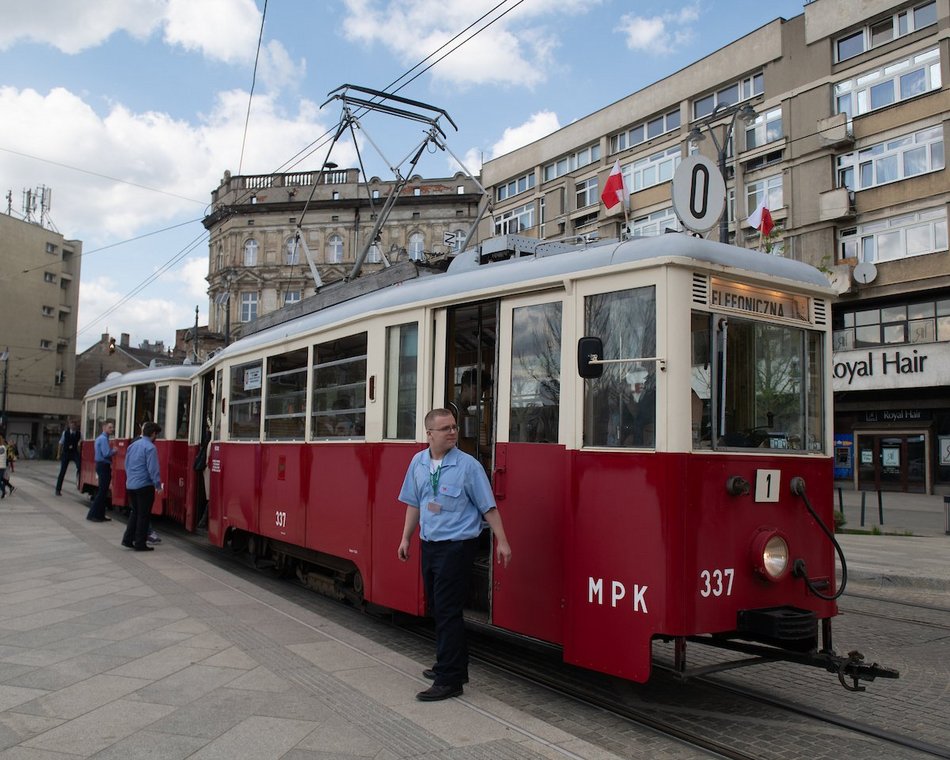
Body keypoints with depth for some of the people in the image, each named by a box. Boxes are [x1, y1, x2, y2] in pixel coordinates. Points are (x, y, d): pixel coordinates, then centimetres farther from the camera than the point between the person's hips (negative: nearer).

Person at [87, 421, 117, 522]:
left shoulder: (101, 438, 17)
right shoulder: (104, 439, -15)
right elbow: (106, 454, -23)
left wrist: (112, 450, 9)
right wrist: (114, 451, -6)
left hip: (102, 465, 11)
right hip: (104, 466, -11)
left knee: (103, 491, 13)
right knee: (102, 492, -7)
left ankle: (100, 515, 16)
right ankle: (93, 514, -5)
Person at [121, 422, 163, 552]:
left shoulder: (132, 445, 10)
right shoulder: (150, 447, -15)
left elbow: (127, 464, 16)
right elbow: (153, 468, -18)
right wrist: (158, 485, -10)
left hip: (130, 484, 8)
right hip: (144, 486, -8)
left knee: (135, 512, 20)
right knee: (144, 514, 2)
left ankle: (128, 539, 17)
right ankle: (140, 544, 6)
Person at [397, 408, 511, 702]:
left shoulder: (468, 465, -12)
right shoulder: (418, 462, 4)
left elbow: (488, 507, -8)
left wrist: (501, 541, -11)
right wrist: (406, 538, 14)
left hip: (456, 546, -6)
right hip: (429, 545, 6)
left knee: (447, 611, -5)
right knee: (437, 608, 16)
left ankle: (449, 680, 4)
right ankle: (452, 664, 32)